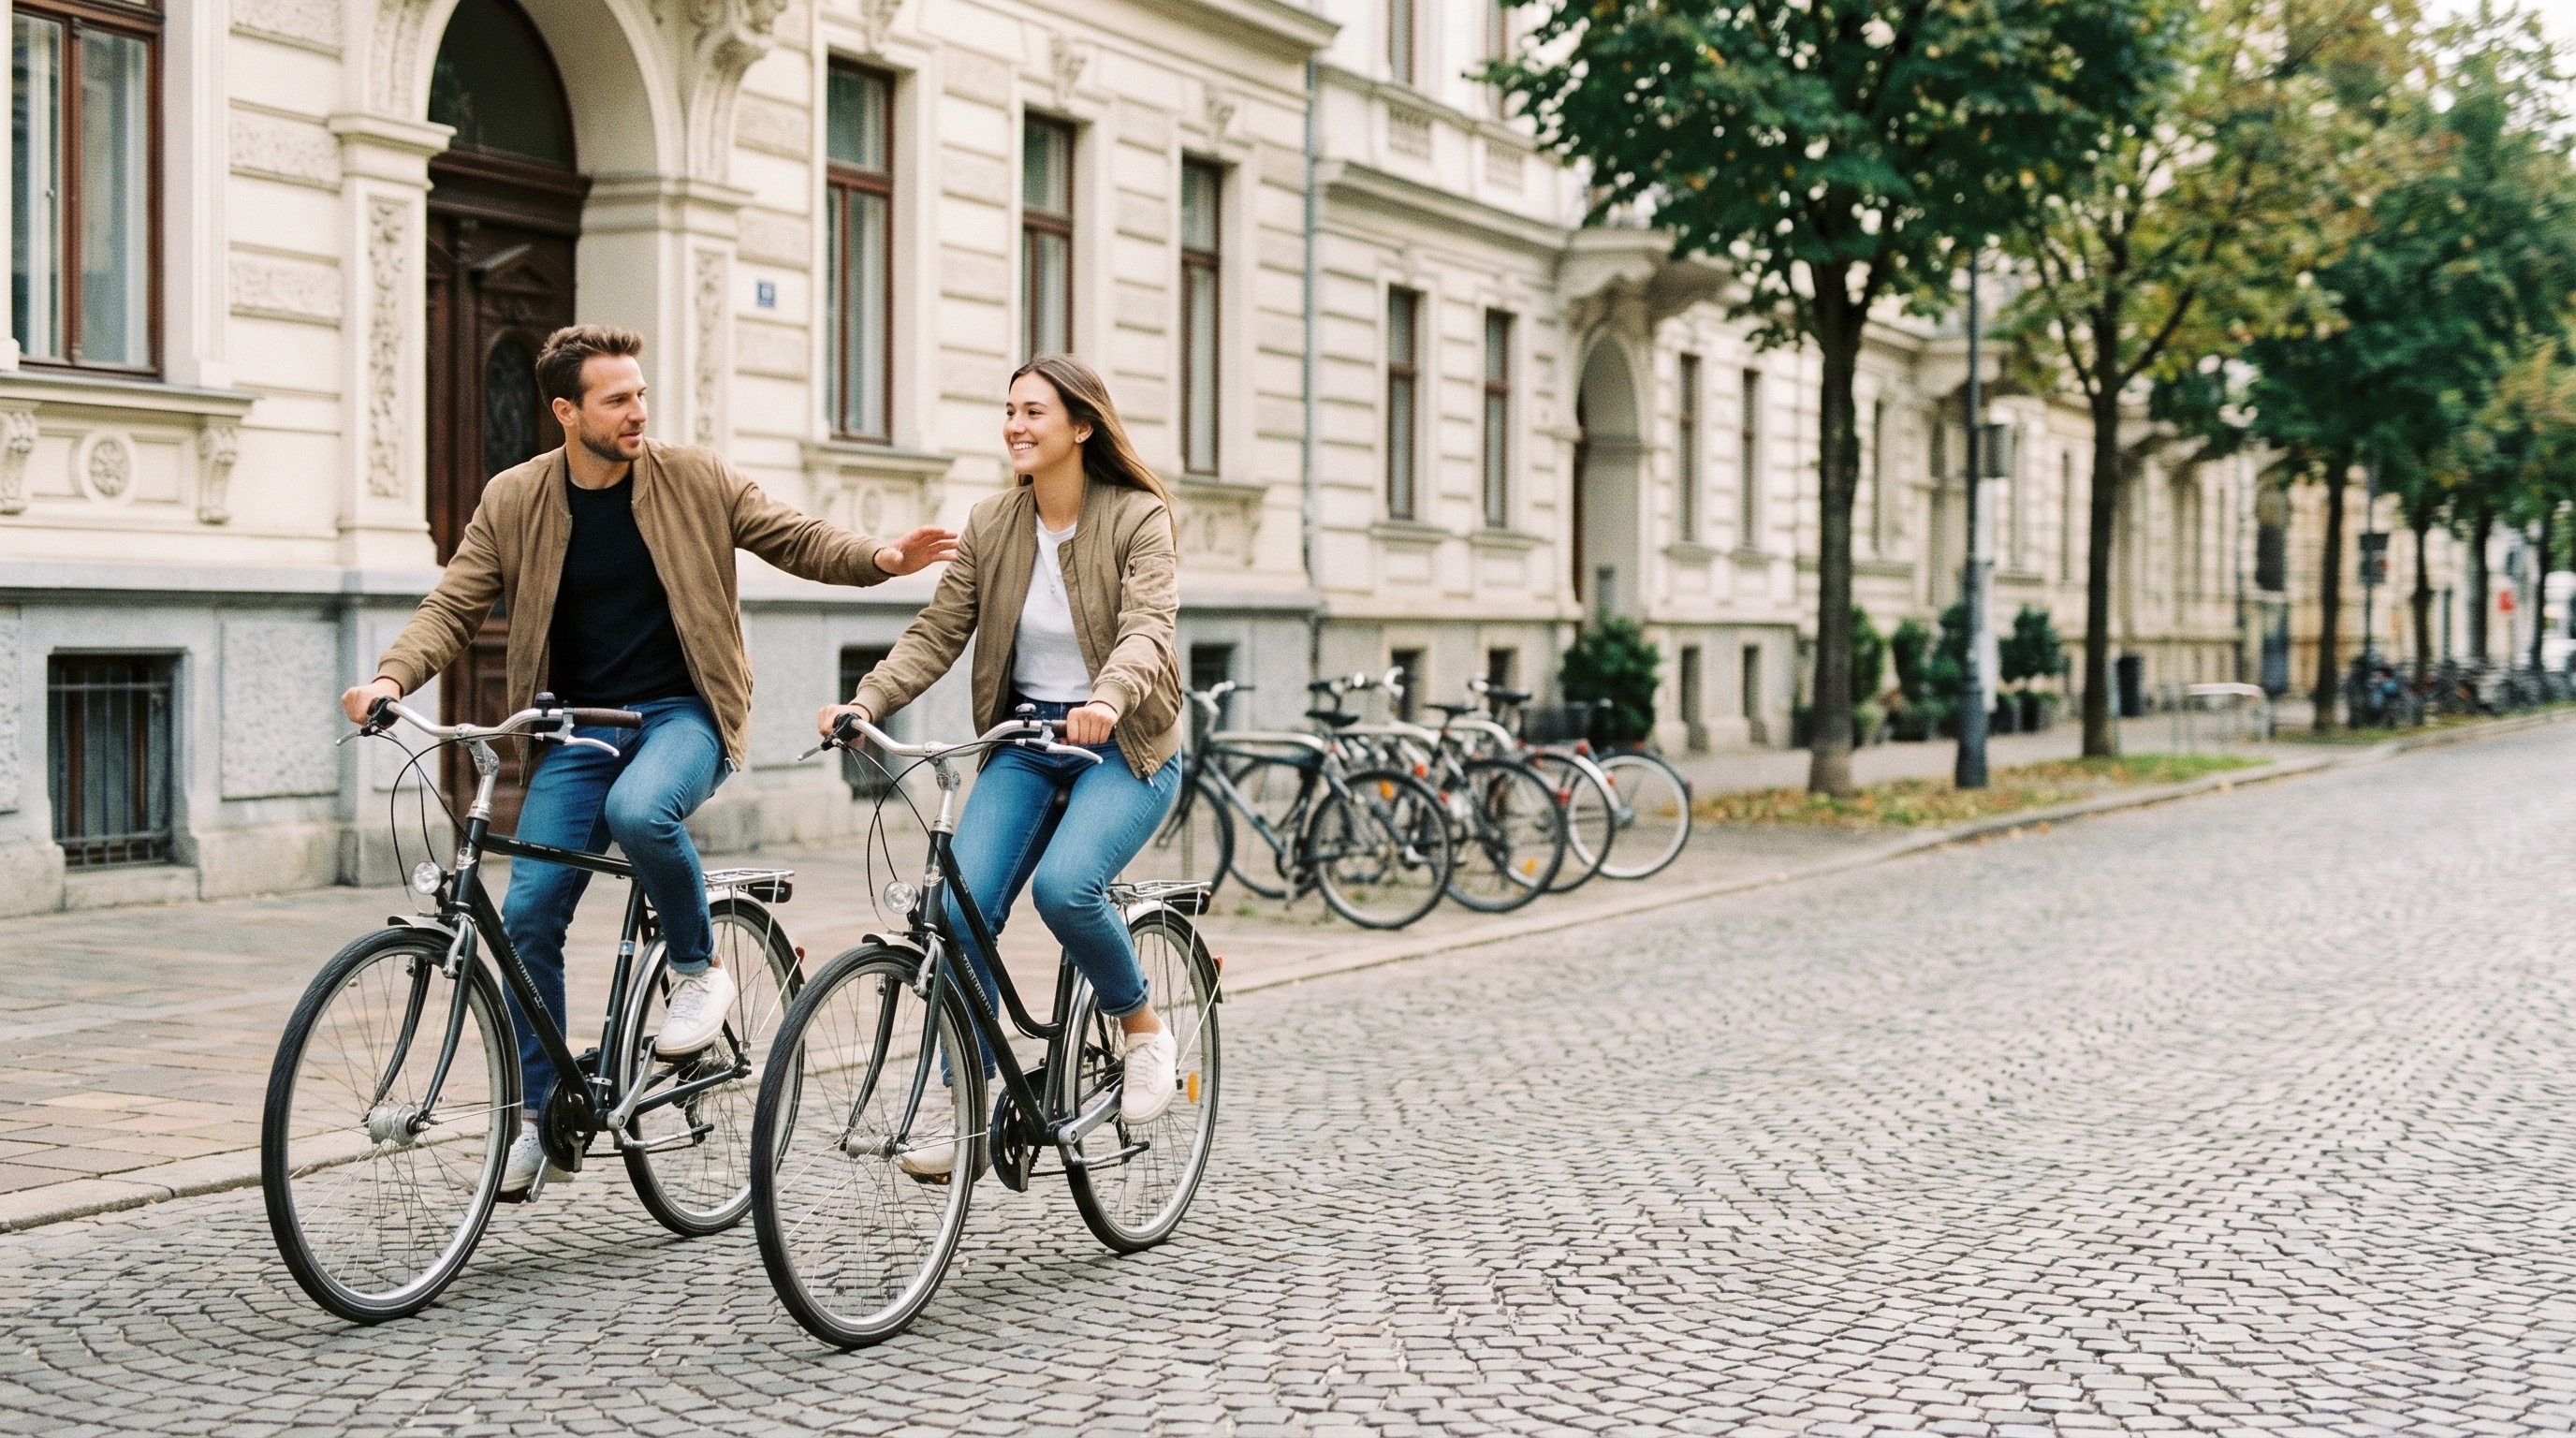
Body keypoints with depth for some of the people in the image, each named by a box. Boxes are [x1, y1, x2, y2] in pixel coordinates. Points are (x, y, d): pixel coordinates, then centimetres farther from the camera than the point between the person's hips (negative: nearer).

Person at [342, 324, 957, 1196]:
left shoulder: (695, 481, -2)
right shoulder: (513, 502, 1)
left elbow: (794, 539, 2)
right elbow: (454, 607, -1)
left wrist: (878, 559, -17)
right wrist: (393, 676, -19)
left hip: (683, 711, -3)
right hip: (577, 726, 3)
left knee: (638, 808, -36)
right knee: (528, 915, -5)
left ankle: (698, 970, -9)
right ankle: (538, 1113, 11)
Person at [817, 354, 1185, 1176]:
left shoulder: (1137, 518, -8)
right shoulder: (991, 527, 4)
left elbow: (1147, 630, -23)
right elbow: (937, 634, 0)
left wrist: (1107, 699, -43)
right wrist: (867, 701, -17)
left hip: (1123, 746, -4)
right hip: (1023, 743, 4)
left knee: (1063, 885, -29)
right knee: (962, 906, -13)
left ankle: (1142, 1027, 0)